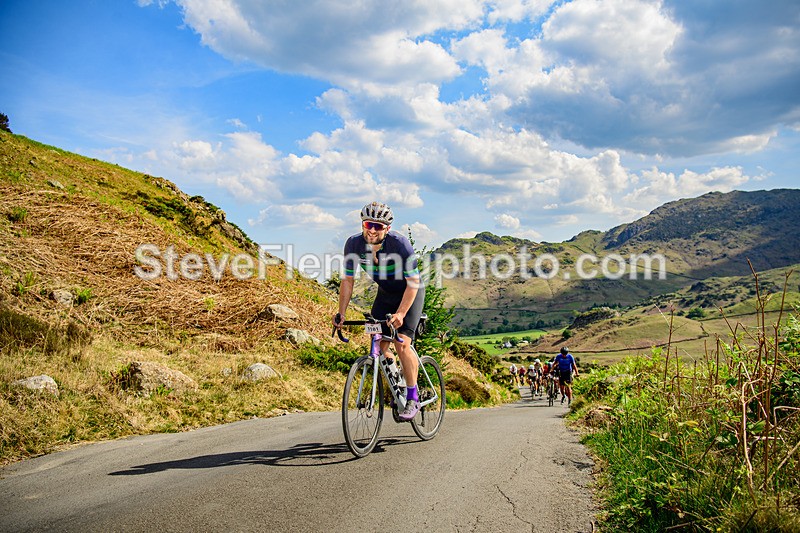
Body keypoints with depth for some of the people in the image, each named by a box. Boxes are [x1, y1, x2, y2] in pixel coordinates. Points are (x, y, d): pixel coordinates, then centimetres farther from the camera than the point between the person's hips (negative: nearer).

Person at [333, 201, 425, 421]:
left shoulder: (400, 244, -30)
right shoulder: (354, 244, -18)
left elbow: (413, 283, -27)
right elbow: (348, 280, -9)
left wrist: (400, 314, -38)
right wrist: (341, 313, -15)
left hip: (410, 292, -5)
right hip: (385, 294, 5)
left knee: (401, 343, -17)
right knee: (378, 343, -5)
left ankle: (413, 398, -3)